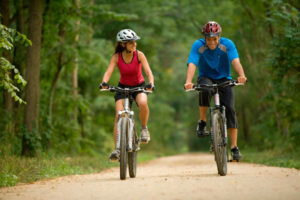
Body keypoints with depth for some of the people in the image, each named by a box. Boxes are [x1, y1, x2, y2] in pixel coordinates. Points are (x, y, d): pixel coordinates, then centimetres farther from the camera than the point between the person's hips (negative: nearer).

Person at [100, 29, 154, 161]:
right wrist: (104, 83, -45)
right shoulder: (116, 57, -14)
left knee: (143, 103, -35)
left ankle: (144, 129, -8)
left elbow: (148, 72, -23)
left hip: (139, 87, -1)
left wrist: (151, 84, -43)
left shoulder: (139, 55, -15)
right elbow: (108, 72, -24)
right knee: (119, 116, -17)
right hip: (123, 87, 1)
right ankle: (117, 149, -13)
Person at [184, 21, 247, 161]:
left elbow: (235, 61, -29)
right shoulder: (198, 46, -16)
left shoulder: (227, 44, -15)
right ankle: (202, 122, -16)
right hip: (206, 78, -1)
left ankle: (234, 147, -10)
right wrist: (188, 81, -48)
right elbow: (192, 64, -29)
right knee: (204, 89, -37)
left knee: (229, 109, -17)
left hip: (223, 79, 1)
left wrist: (241, 75, -50)